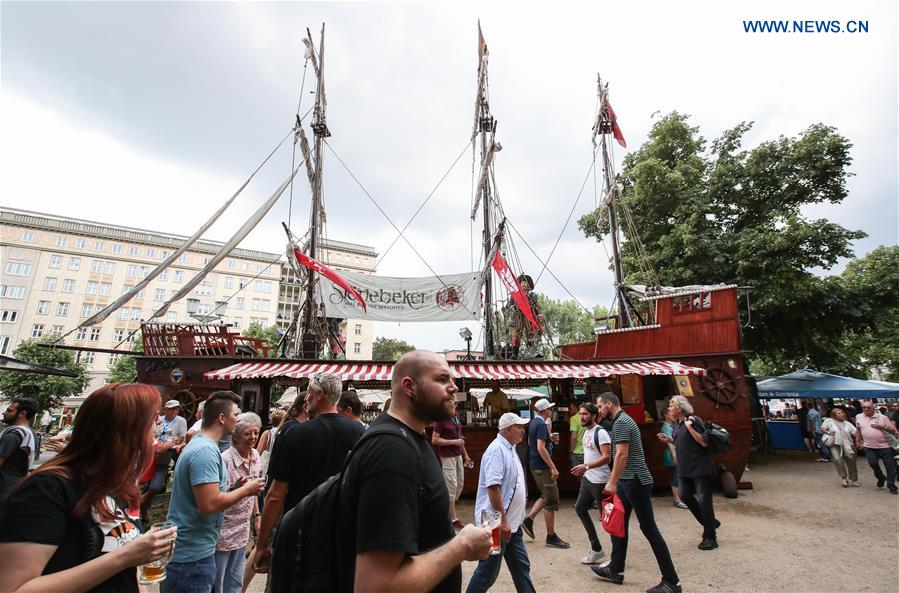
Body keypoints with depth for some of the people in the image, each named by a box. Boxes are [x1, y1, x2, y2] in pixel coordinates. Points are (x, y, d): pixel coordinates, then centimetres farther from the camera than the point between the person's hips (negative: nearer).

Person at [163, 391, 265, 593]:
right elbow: (209, 505, -28)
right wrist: (246, 490, -16)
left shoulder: (198, 444, 9)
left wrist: (234, 488, 4)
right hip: (192, 556, -10)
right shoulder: (206, 451, -23)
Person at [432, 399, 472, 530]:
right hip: (447, 456, -8)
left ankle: (448, 509, 33)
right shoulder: (441, 418, -16)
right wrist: (453, 442, -20)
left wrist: (465, 454, 18)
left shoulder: (456, 415, 5)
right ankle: (453, 519, 13)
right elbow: (434, 440, -17)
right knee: (451, 486, 0)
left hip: (458, 455, 8)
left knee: (460, 484, 16)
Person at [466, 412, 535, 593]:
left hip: (512, 522, 9)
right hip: (497, 524, -9)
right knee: (488, 572, 4)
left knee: (521, 566, 17)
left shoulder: (509, 448, 10)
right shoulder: (497, 450, -21)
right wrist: (502, 521, -25)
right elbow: (493, 487, -27)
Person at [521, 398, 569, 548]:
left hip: (534, 464, 10)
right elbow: (541, 448, -26)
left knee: (546, 496, 21)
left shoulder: (533, 423, 11)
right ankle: (551, 537, 9)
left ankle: (528, 519, 19)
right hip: (542, 466, -10)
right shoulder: (541, 425, -19)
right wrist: (553, 468, -24)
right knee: (551, 501, 0)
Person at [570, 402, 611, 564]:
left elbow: (606, 457, -25)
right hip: (587, 478, 10)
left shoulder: (601, 433, -18)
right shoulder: (586, 431, 9)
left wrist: (586, 466, -30)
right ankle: (596, 548, 24)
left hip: (599, 481, -9)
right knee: (580, 508, 13)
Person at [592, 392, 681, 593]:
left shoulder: (620, 422, -18)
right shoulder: (622, 420, 13)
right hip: (627, 481, 10)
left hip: (635, 481, -10)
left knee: (649, 529, -2)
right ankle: (615, 569, 26)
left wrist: (612, 482, -19)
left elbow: (622, 454, -23)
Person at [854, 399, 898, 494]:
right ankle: (881, 478, 20)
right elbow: (858, 430, 17)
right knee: (873, 463, -9)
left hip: (885, 446, -2)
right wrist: (857, 441, 13)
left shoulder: (882, 417, -5)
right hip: (869, 447, 2)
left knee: (890, 466, 2)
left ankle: (891, 487, 14)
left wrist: (882, 427, -19)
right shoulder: (859, 417, 4)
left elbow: (892, 430, -3)